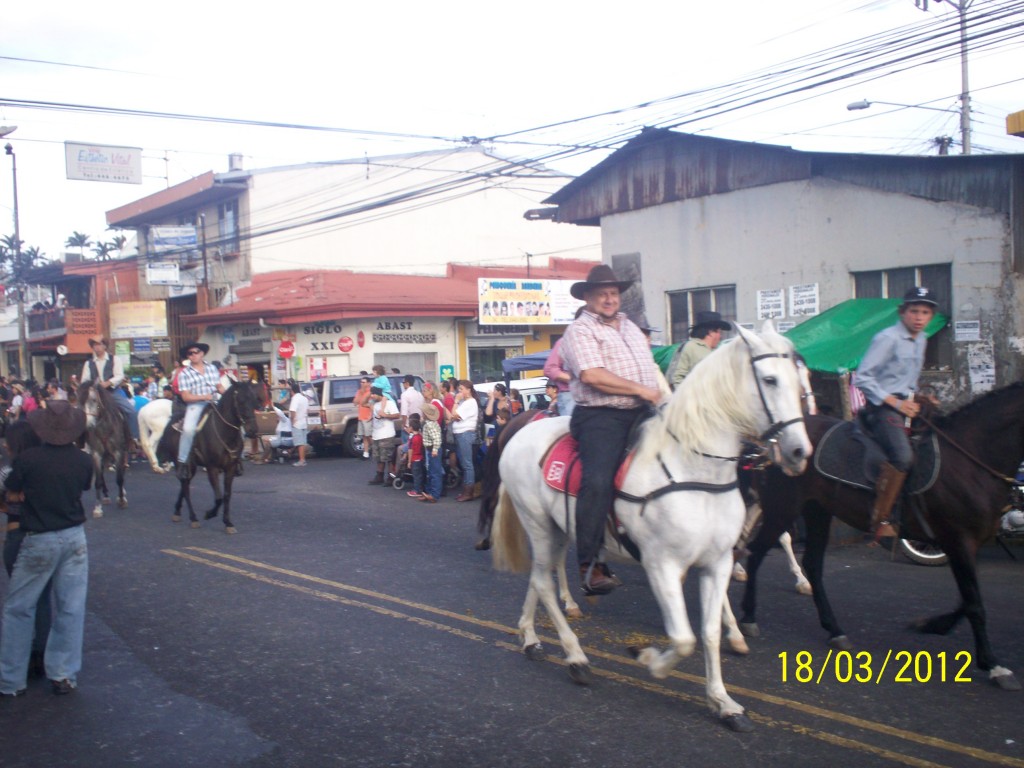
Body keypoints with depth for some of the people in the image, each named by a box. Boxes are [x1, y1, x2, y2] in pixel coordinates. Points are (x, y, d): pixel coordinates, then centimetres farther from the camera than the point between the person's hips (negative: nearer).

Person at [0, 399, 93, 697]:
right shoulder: (83, 461, -8)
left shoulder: (28, 459, -16)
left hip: (39, 541, -2)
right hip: (74, 538, 3)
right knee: (70, 609, 9)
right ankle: (64, 675, 13)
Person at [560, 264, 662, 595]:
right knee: (598, 482, -25)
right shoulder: (581, 330, -3)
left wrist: (662, 392, 13)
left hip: (641, 413, 9)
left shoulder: (630, 326, 23)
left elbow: (650, 366, 32)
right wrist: (639, 389, -16)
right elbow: (591, 375, -18)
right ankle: (588, 566, -23)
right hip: (600, 417, -9)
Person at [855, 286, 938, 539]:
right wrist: (895, 402, -17)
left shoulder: (921, 340, 16)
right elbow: (863, 377, -15)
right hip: (882, 407, -9)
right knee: (902, 456, -28)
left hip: (905, 405, 9)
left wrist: (915, 400, 9)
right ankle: (880, 520, -25)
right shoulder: (887, 338, -10)